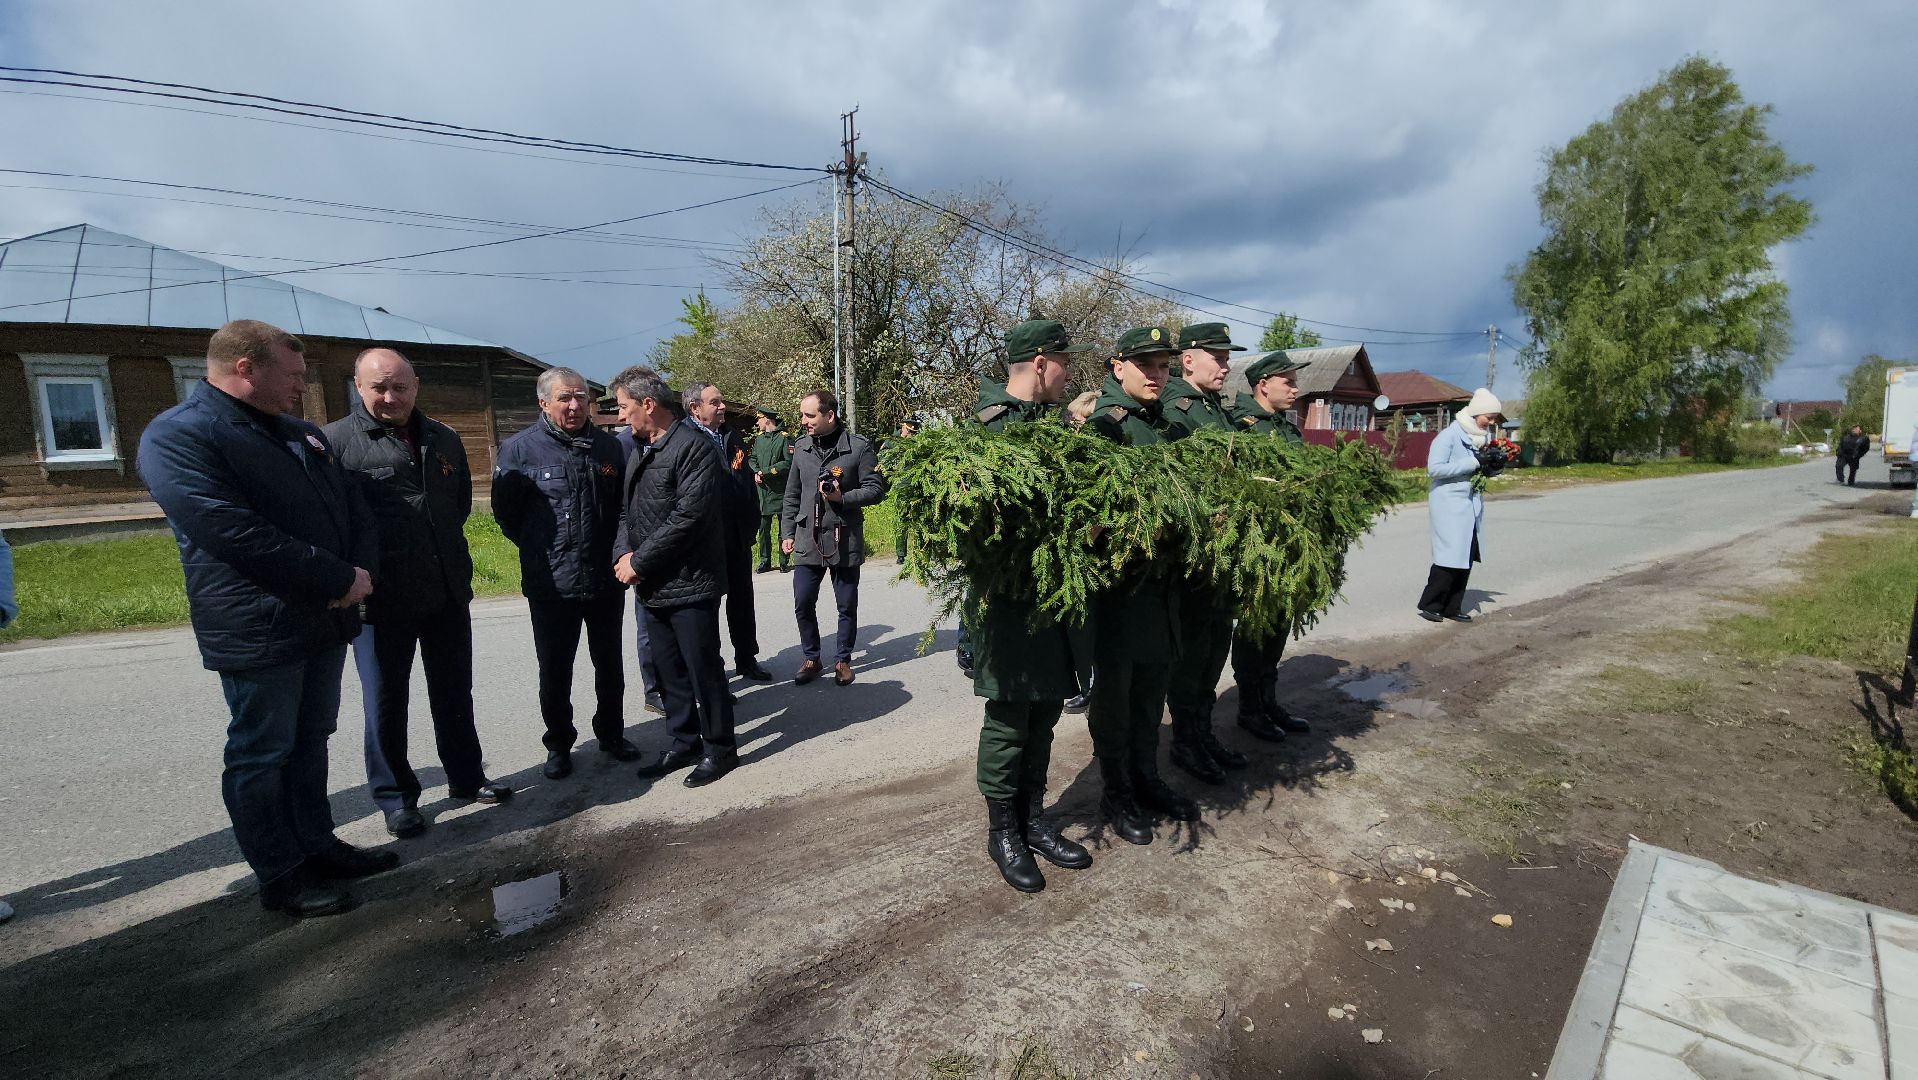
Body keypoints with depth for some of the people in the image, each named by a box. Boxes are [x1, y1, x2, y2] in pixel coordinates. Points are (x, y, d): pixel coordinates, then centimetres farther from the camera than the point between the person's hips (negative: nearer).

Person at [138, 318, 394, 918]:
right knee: (262, 756, 7)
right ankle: (280, 876, 20)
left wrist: (363, 572, -7)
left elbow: (354, 508, 12)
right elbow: (236, 534, -23)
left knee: (310, 741, 18)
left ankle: (317, 845, 31)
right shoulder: (178, 435, -12)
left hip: (327, 620, 8)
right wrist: (340, 580, -19)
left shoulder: (304, 434, 13)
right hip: (258, 632, -8)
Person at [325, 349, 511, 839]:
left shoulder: (444, 440, 8)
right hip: (381, 600, -4)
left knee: (454, 694, 16)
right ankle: (395, 797, 25)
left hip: (448, 594, 5)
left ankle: (466, 777, 32)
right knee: (385, 704, 10)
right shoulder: (336, 441, -8)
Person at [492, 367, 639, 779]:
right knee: (555, 671, 9)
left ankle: (611, 733, 33)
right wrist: (542, 549, 3)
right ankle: (559, 744, 28)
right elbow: (505, 511, -1)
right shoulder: (520, 449, -7)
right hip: (551, 585, -3)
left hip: (606, 580, 3)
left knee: (610, 666, 15)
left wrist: (614, 548, 3)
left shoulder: (608, 446, 3)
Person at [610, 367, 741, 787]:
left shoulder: (694, 445, -13)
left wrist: (640, 562, -16)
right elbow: (627, 510, 16)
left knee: (704, 670, 3)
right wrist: (623, 552, -4)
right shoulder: (641, 449, 14)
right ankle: (685, 743, 31)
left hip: (690, 583, -8)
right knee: (669, 670, 16)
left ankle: (719, 748, 19)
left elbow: (689, 516, -21)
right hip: (652, 586, 8)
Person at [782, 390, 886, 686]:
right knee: (803, 604, 5)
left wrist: (842, 497, -19)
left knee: (847, 606, 8)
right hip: (807, 540, 3)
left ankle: (842, 660, 26)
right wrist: (787, 533, 11)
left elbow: (876, 489, -6)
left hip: (845, 540, -3)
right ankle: (811, 659, 24)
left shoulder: (859, 446, -7)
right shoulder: (801, 447, 7)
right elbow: (792, 495, 14)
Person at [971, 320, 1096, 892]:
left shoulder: (1058, 419, 12)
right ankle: (1002, 832, 24)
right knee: (1010, 717, 5)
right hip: (1011, 593, -7)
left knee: (1045, 713, 16)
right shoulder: (989, 423, -11)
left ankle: (1033, 819, 33)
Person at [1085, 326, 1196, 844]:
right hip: (1118, 577, -7)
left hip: (1162, 580, 8)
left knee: (1153, 682, 17)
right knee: (1114, 688, 6)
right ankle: (1117, 794, 21)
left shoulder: (1167, 425, 14)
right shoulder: (1105, 421, -10)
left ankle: (1146, 779, 34)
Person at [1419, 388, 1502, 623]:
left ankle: (1452, 608, 16)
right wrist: (1473, 463, -21)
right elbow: (1435, 468, -22)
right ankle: (1429, 605, 3)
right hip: (1450, 504, -8)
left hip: (1472, 504, 8)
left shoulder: (1483, 436, 12)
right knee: (1450, 557, -9)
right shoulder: (1450, 435, -12)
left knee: (1467, 558, 8)